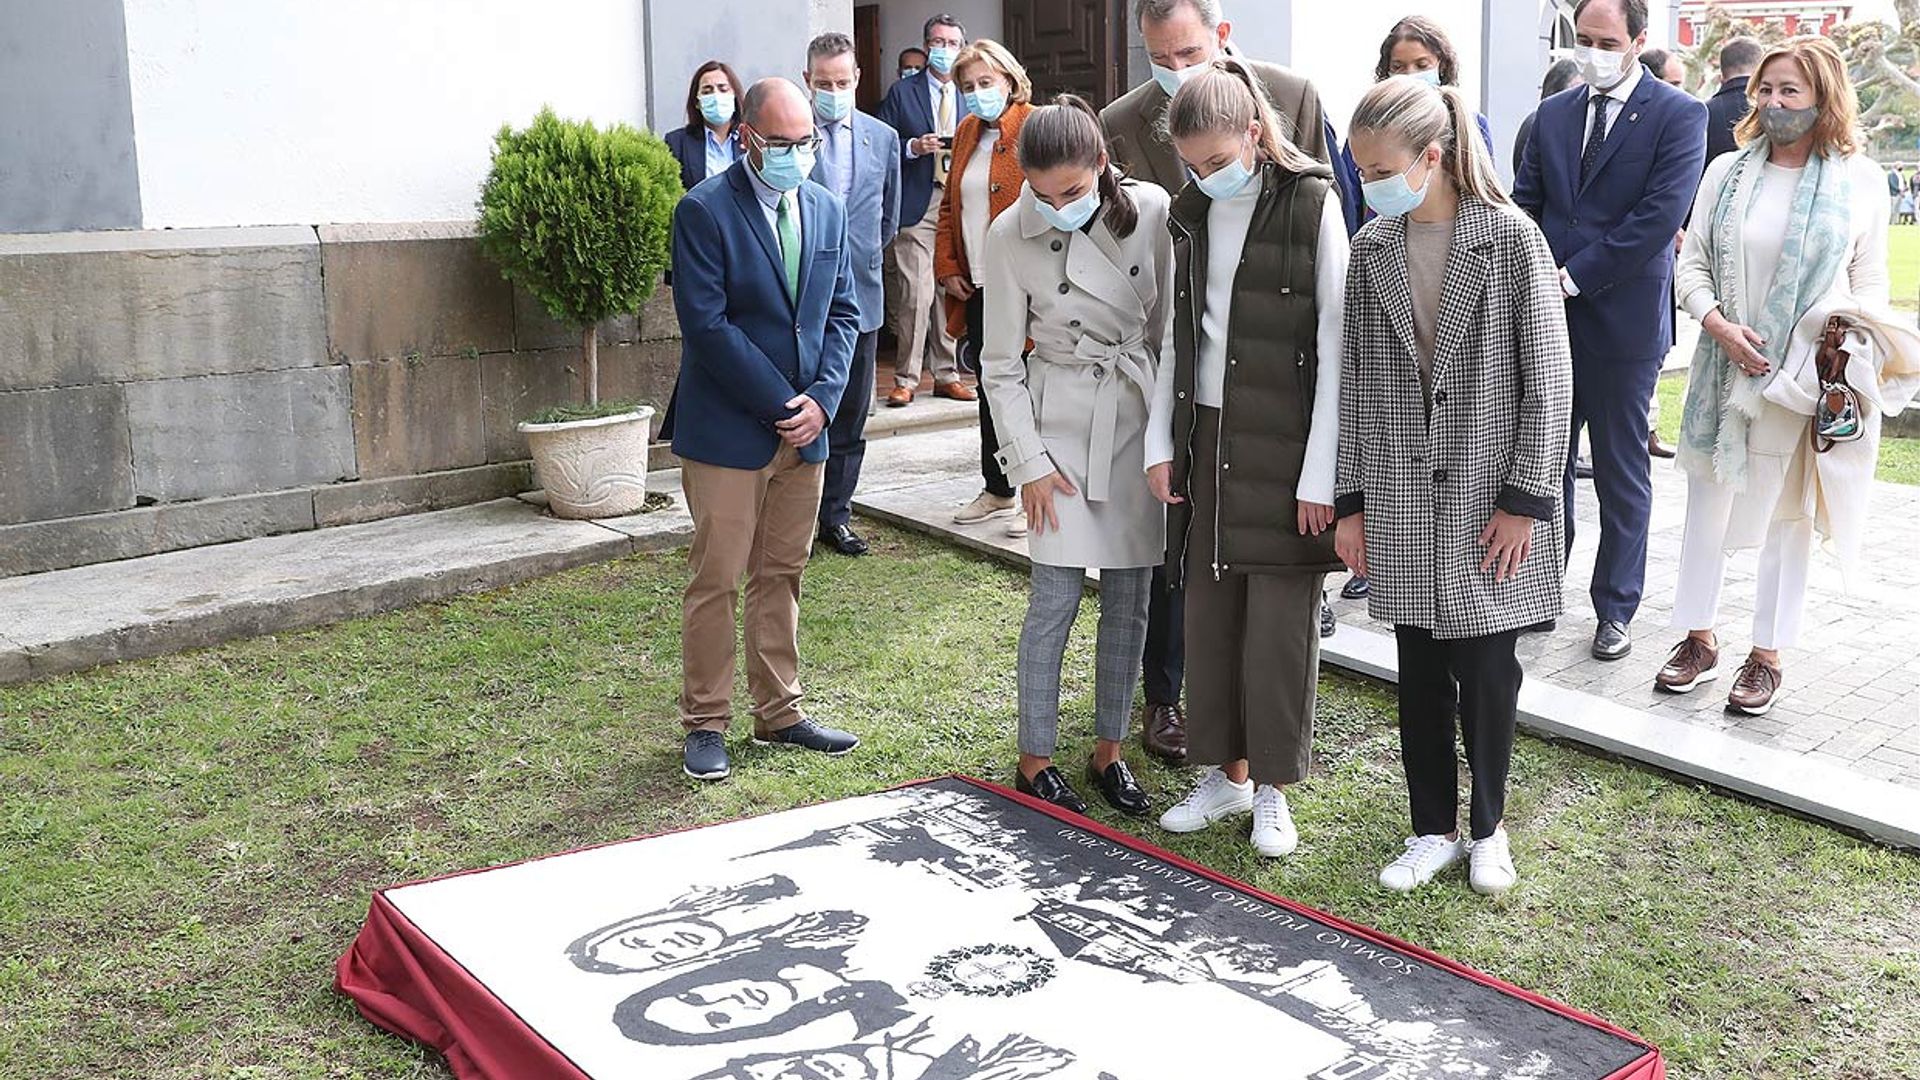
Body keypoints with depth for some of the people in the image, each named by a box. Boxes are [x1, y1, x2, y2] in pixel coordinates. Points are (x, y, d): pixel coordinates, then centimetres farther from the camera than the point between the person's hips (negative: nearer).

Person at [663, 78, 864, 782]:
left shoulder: (825, 209, 10)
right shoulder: (705, 212, -10)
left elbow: (842, 312, 10)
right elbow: (707, 326, -16)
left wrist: (822, 397, -5)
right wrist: (781, 404, -15)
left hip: (806, 429, 6)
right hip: (727, 429, -6)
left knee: (782, 577, 13)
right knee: (716, 582, -1)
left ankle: (779, 715, 23)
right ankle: (706, 724, 11)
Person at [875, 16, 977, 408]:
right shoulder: (902, 93, 5)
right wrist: (914, 147, -13)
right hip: (916, 206, -3)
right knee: (916, 294, -9)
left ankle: (946, 376, 16)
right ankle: (905, 379, -1)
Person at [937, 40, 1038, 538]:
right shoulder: (967, 132, 13)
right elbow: (950, 206, 19)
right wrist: (947, 268, 9)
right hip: (977, 288, 7)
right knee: (990, 389, 15)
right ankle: (997, 491, 27)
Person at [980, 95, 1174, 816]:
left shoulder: (1151, 212, -8)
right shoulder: (1011, 236, -11)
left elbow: (1167, 326, 3)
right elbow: (1001, 364, -4)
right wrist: (1027, 461, -7)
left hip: (1139, 414, 2)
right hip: (1062, 420, -2)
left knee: (1130, 596, 7)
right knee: (1056, 596, -3)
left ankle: (1109, 751, 22)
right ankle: (1035, 758, 11)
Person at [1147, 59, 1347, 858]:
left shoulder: (1312, 206, -9)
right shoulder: (1192, 215, 7)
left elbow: (1335, 347, -10)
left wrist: (1318, 474, -13)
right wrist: (1160, 443, 6)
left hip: (1284, 446, -5)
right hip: (1208, 438, 5)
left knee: (1280, 621, 1)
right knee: (1210, 611, 8)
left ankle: (1272, 788, 16)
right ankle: (1226, 772, 22)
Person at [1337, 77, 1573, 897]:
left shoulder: (1511, 239, -10)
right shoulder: (1371, 249, 2)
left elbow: (1548, 378, -8)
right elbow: (1355, 380, 6)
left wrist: (1526, 499, -11)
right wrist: (1350, 500, 5)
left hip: (1490, 499, -3)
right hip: (1403, 501, 3)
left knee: (1486, 674, 6)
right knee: (1420, 676, 10)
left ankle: (1487, 827, 26)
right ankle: (1434, 830, 25)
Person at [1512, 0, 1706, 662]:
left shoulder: (1678, 116, -6)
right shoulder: (1553, 114, 10)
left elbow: (1661, 216, -15)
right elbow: (1524, 205, 10)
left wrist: (1575, 277, -15)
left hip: (1624, 320, -4)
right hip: (1548, 316, 4)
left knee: (1622, 477, 7)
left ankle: (1616, 608, 19)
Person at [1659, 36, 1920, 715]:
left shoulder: (1860, 178, 0)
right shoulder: (1728, 172, 3)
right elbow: (1692, 264, 4)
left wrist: (1855, 348, -9)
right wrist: (1717, 325, -12)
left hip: (1810, 378, -2)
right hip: (1726, 370, 2)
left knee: (1789, 513, 7)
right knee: (1707, 505, 7)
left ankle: (1767, 655, 17)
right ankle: (1698, 640, 21)